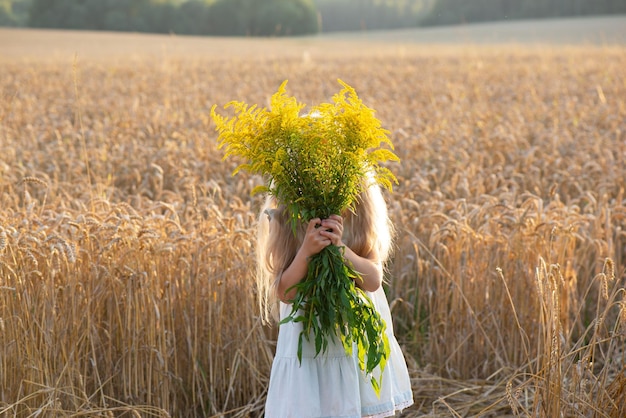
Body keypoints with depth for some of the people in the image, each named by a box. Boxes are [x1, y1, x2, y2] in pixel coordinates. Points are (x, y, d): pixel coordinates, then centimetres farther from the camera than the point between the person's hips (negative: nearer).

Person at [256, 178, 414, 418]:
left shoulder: (360, 217, 1)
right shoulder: (287, 218, -6)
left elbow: (374, 280, -10)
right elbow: (284, 293, -11)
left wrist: (340, 247, -25)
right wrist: (306, 251, -26)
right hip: (309, 346, -2)